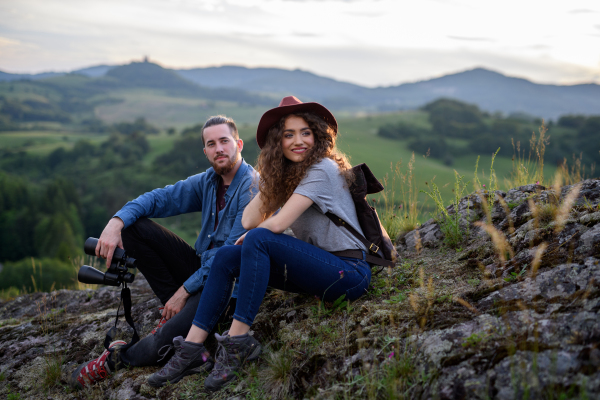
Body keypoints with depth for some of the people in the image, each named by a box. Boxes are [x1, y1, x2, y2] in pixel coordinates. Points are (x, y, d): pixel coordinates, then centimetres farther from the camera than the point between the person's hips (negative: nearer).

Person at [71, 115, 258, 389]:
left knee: (164, 344, -31)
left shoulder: (253, 187, -18)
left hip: (229, 282, -8)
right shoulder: (207, 182, 7)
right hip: (201, 266, 8)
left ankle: (119, 359, 4)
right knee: (134, 227, -3)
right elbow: (160, 198, 6)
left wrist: (186, 289, -19)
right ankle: (175, 310, -4)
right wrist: (116, 222, -14)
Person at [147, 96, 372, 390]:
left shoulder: (322, 169, -14)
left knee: (258, 239, -27)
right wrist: (271, 180, 2)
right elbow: (248, 220, 3)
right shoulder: (286, 174, 12)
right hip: (316, 265, 9)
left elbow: (277, 224, -21)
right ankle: (192, 349, -7)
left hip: (348, 271, -9)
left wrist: (252, 237, -1)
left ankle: (238, 341, -24)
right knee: (227, 257, -2)